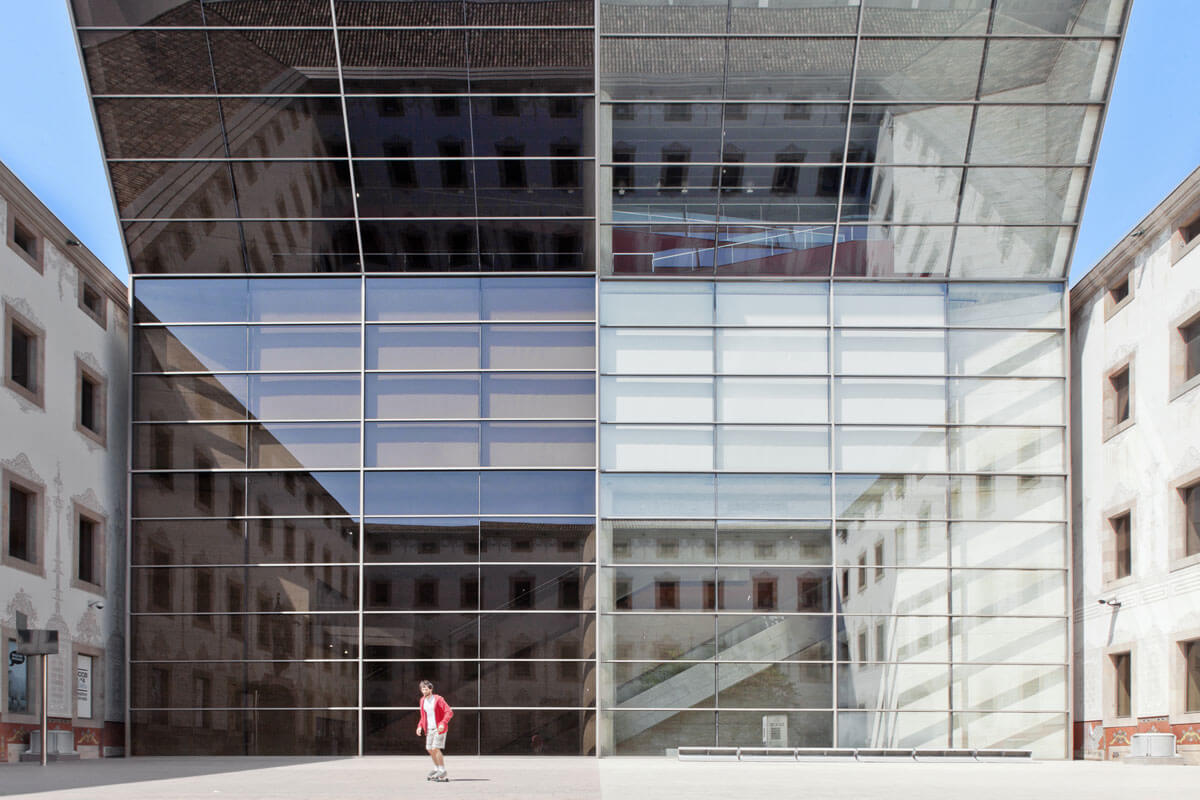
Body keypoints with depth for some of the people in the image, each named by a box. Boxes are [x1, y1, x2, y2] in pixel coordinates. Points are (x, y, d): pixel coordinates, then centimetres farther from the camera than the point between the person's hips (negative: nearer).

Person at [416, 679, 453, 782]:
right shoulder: (422, 701, 10)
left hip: (439, 728, -7)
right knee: (429, 749, 9)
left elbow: (449, 712, -16)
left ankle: (442, 771, -5)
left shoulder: (438, 699, -12)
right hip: (429, 729, 7)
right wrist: (420, 726, 8)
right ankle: (437, 769, 26)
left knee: (435, 748, -14)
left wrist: (443, 723, -28)